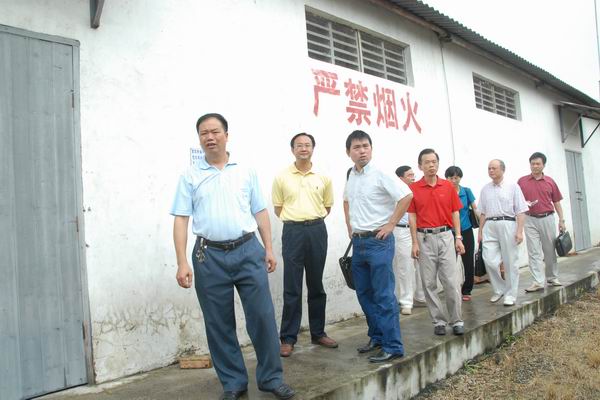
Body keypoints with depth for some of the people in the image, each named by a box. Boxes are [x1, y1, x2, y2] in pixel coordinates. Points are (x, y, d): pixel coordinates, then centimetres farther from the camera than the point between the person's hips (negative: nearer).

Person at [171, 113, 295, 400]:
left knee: (262, 316, 1)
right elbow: (181, 220, 1)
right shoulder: (190, 177, 5)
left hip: (248, 251, 1)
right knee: (219, 325, 8)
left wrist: (269, 249, 5)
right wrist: (182, 263, -7)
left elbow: (260, 212, 11)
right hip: (210, 256, 0)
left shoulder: (246, 172, 9)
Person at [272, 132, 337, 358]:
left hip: (317, 231, 2)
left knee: (316, 285, 11)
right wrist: (295, 220, 3)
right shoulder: (282, 177, 2)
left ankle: (318, 333, 23)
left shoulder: (323, 177, 7)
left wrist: (312, 220, 6)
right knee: (292, 288, -1)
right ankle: (288, 338, 7)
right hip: (293, 231, -2)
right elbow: (278, 208, 8)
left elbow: (327, 207, 15)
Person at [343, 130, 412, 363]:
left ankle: (393, 346, 4)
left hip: (378, 241, -7)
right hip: (358, 242, 8)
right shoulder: (351, 177, 10)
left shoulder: (380, 175, -11)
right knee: (364, 293, 14)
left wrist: (391, 224, -15)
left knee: (384, 296, -5)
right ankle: (377, 337, 27)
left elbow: (407, 196, -18)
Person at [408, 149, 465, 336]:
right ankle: (439, 321, 16)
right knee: (429, 283, 4)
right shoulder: (414, 189, 0)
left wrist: (458, 238, 3)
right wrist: (415, 243, -5)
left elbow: (455, 213, 9)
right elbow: (412, 217, 0)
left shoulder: (448, 186, 5)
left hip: (446, 236, 1)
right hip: (424, 238, -1)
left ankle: (457, 321, 11)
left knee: (452, 281, -1)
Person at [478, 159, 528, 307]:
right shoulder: (485, 189, 13)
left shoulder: (512, 187, 1)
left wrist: (519, 231, -11)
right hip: (489, 226, 3)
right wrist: (480, 231, 14)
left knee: (510, 261, 2)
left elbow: (520, 211, -3)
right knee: (489, 260, -5)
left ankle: (510, 294, 13)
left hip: (507, 224, -3)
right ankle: (499, 289, 16)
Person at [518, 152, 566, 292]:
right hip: (530, 220, -1)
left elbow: (556, 202, 8)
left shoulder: (550, 181, 6)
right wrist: (524, 203, -16)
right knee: (534, 252, -2)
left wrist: (561, 220, 4)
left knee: (550, 250, 11)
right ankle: (538, 282, 0)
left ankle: (552, 277, 27)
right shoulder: (522, 181, 2)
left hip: (547, 219, 1)